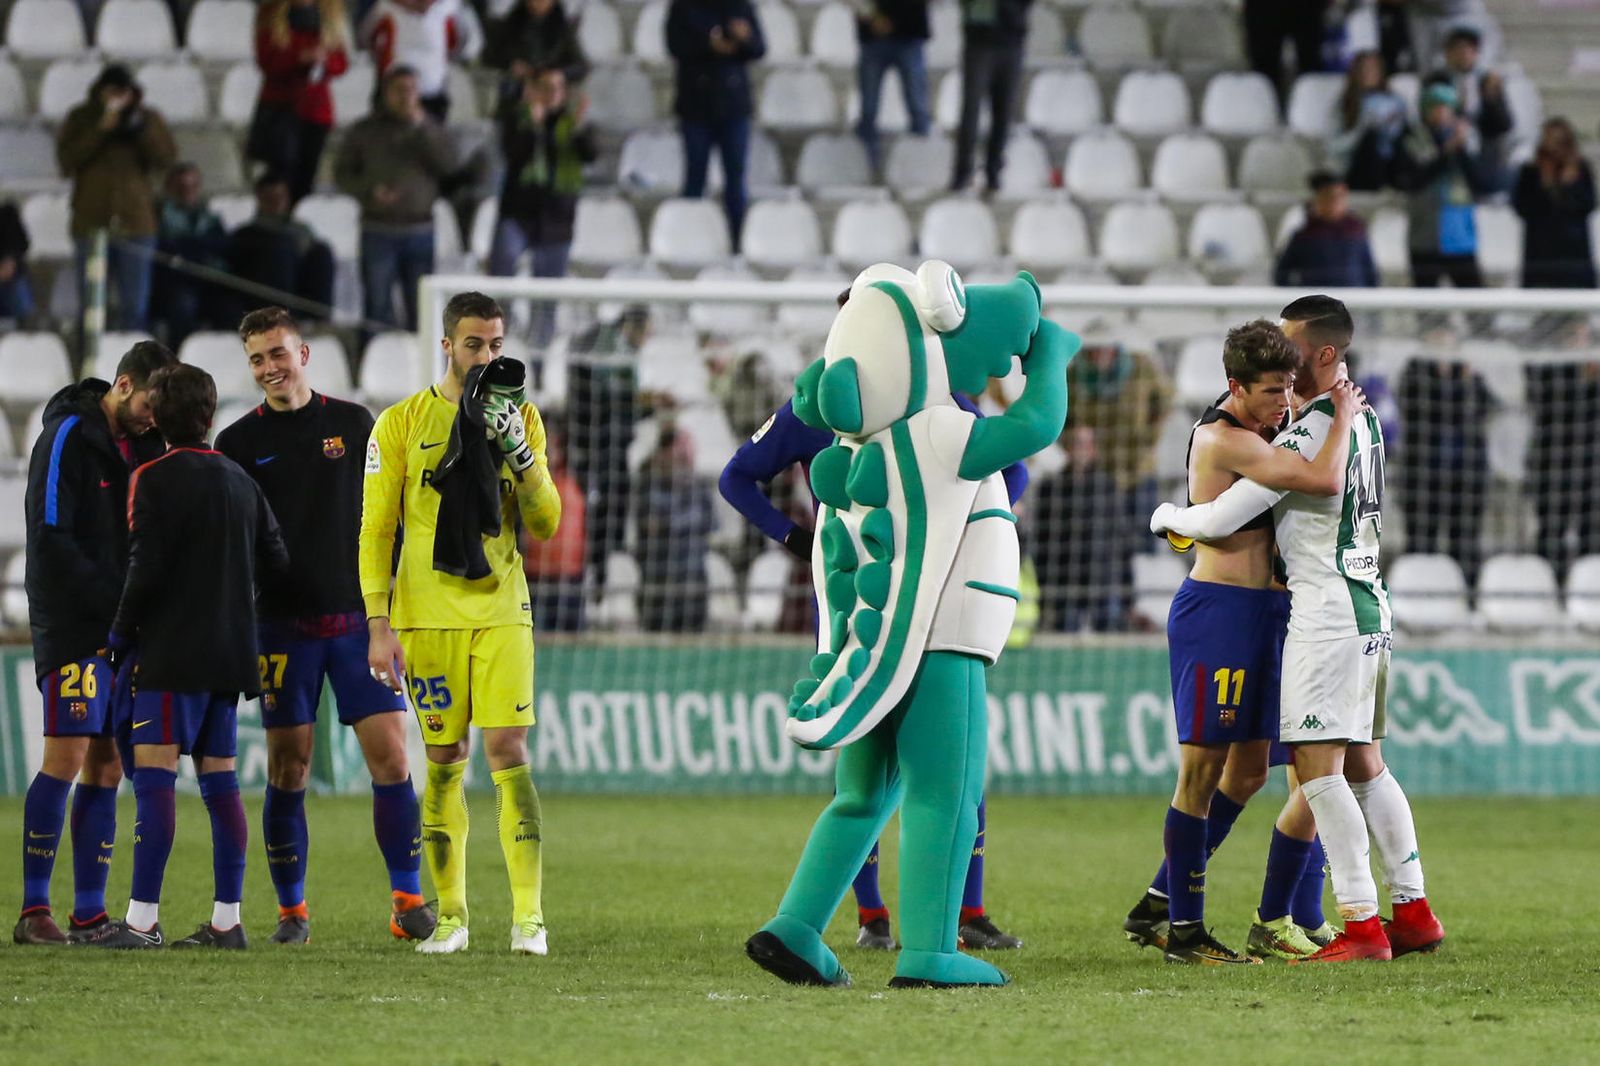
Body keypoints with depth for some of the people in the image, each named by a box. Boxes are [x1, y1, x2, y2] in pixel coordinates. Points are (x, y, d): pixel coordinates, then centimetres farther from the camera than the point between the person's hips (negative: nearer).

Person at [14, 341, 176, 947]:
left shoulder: (140, 444, 14)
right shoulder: (69, 436, -8)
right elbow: (50, 539, -15)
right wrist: (114, 601, -17)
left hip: (122, 630, 7)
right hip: (73, 628, -7)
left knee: (106, 767, 5)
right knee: (68, 757, -10)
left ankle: (90, 914, 6)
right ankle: (35, 912, -7)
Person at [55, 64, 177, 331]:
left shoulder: (148, 119, 7)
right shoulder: (80, 119, 6)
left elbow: (167, 158, -3)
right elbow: (67, 159, -7)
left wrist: (139, 127, -14)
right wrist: (101, 129, -13)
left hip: (135, 224, 0)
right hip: (92, 225, 0)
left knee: (135, 306, 0)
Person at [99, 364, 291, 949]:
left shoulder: (154, 479, -8)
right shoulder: (241, 481, 12)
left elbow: (146, 569, -14)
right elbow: (275, 563, 12)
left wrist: (121, 633, -2)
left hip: (171, 652, -7)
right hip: (230, 651, 7)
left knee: (154, 774, -9)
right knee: (220, 779, 9)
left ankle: (143, 918, -15)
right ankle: (226, 920, 8)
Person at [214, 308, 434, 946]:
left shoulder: (353, 424, 7)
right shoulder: (239, 443, 4)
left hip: (358, 621, 1)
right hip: (283, 625, -1)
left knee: (390, 756, -7)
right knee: (288, 770, 0)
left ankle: (408, 903, -2)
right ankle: (292, 912, 10)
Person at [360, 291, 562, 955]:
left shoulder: (521, 419, 8)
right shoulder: (401, 424, 2)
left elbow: (545, 526, 6)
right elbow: (376, 531, 2)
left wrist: (520, 455, -9)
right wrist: (379, 622, -6)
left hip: (501, 610, 1)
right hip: (427, 616, -1)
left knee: (509, 751, -10)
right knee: (444, 762, 3)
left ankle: (528, 914, -12)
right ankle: (450, 915, 12)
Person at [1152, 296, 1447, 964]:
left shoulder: (1310, 433, -15)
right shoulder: (1364, 420, 13)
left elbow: (1221, 520, -14)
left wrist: (1170, 518, 7)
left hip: (1328, 612, -9)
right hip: (1370, 606, 9)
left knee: (1318, 770, -10)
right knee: (1364, 766, 14)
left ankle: (1362, 926, -15)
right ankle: (1413, 912, 15)